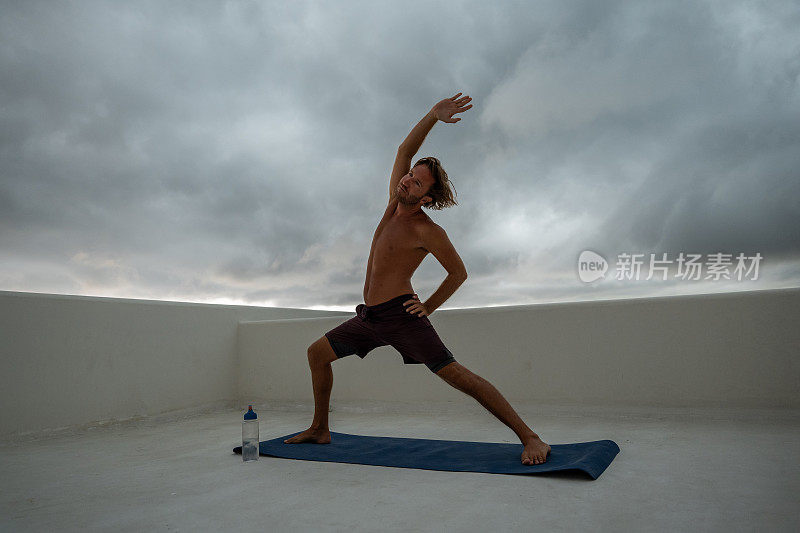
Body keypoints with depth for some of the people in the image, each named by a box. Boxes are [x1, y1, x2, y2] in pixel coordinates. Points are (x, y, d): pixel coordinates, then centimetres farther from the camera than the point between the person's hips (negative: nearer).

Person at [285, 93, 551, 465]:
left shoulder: (427, 231, -11)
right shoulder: (394, 202, 8)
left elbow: (458, 272, -4)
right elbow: (405, 150, 8)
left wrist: (429, 306, -5)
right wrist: (432, 116, -3)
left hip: (400, 314, -8)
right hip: (369, 317, 8)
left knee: (454, 374, -15)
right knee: (318, 353, 13)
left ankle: (531, 439, -12)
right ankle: (319, 430, 25)